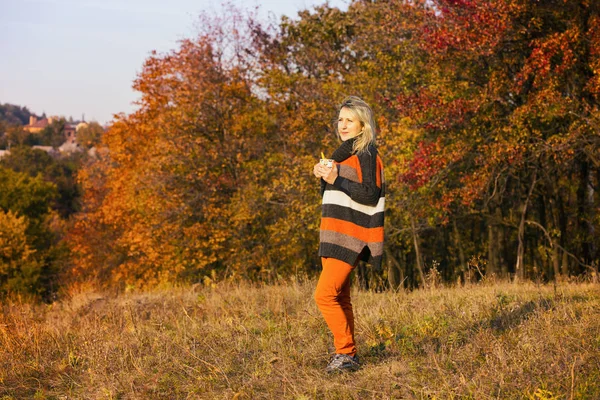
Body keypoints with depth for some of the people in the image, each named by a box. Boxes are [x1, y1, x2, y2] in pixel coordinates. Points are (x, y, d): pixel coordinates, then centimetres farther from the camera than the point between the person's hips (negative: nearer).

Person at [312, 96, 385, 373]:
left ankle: (346, 354, -8)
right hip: (334, 236, 9)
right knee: (339, 298, 10)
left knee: (324, 295, -15)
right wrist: (322, 176, 5)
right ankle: (348, 356, 17)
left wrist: (336, 180, -22)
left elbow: (370, 196, -17)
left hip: (350, 236, -9)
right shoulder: (345, 152, 19)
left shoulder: (366, 155, -9)